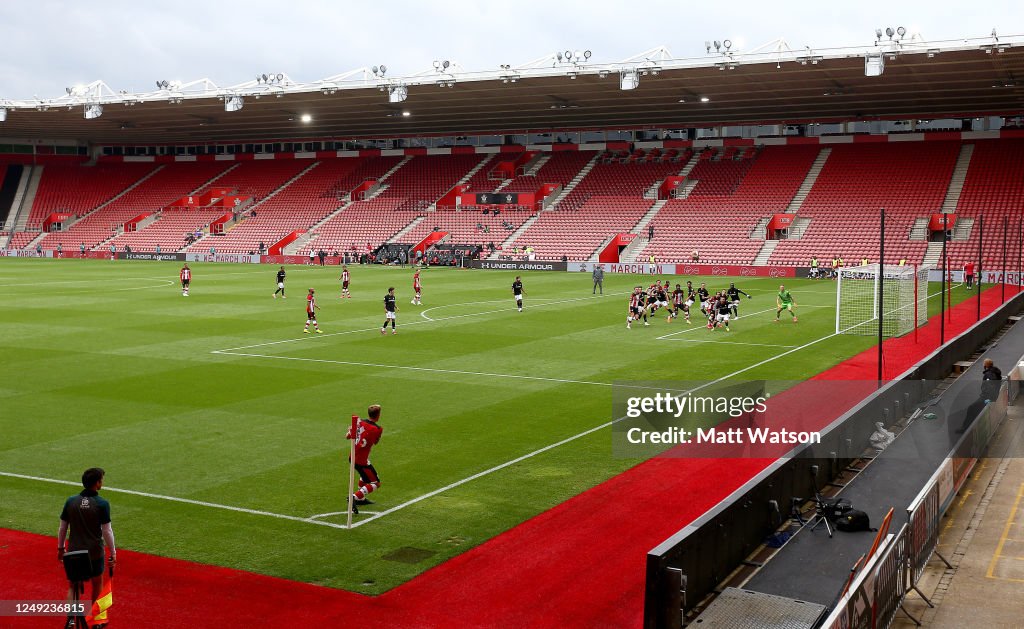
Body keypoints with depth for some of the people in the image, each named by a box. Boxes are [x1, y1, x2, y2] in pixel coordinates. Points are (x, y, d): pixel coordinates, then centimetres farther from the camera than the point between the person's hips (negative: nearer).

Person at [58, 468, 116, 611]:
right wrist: (113, 553, -2)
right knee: (97, 585, 17)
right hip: (95, 553, -2)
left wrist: (60, 548, 18)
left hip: (73, 552, 2)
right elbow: (107, 531, -11)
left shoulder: (70, 501, -2)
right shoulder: (102, 503, -13)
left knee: (73, 587, 13)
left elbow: (62, 528, 5)